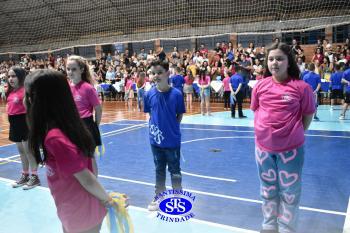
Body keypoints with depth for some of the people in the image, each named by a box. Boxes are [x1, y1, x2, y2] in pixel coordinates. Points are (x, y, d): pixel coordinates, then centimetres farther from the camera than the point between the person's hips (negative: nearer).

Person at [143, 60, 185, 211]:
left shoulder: (176, 94, -12)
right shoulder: (149, 94, -5)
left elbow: (180, 115, -3)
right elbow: (150, 114, 7)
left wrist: (172, 127, -5)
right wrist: (153, 126, -3)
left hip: (173, 140, -3)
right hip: (156, 139, 3)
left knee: (175, 170, 12)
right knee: (159, 170, 18)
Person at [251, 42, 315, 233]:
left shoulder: (301, 87, -12)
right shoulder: (260, 86, -3)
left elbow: (308, 115, -1)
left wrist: (295, 135, 1)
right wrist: (265, 130, 5)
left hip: (291, 148, -3)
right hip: (263, 147, 3)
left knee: (289, 192, 10)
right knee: (268, 189, 18)